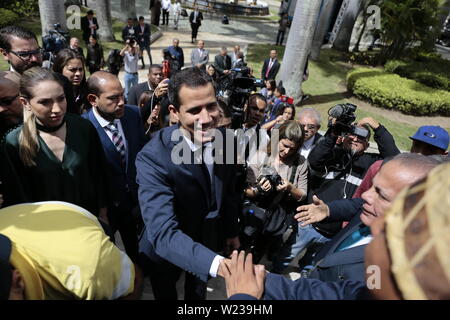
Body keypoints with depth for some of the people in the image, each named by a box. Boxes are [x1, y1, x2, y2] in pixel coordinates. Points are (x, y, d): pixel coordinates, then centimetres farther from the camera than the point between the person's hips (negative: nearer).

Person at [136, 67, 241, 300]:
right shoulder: (153, 158, -35)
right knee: (166, 294, 27)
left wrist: (231, 232, 8)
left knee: (198, 292, 31)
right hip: (165, 250, -3)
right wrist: (220, 265, -54)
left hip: (208, 241, 4)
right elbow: (163, 233, -42)